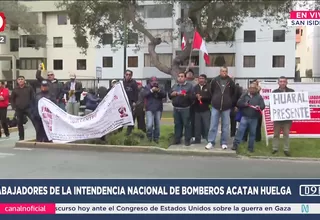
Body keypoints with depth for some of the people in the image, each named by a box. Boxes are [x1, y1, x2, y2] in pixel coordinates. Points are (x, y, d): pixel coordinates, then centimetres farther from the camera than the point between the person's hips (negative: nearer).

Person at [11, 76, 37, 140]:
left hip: (28, 108, -3)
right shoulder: (15, 89, 8)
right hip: (19, 109, 3)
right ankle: (21, 137, 18)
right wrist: (14, 107, 5)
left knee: (34, 121, -14)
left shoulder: (29, 88, 3)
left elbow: (33, 98, 4)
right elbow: (12, 99, 15)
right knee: (19, 123, 7)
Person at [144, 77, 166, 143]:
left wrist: (159, 91, -16)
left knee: (157, 125, 7)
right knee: (149, 125, -14)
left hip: (158, 109, 3)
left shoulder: (160, 88, 11)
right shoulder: (147, 87, 4)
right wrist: (151, 90, -21)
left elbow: (164, 95, 0)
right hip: (149, 109, -3)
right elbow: (145, 94, -10)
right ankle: (149, 137, 10)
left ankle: (156, 138, 20)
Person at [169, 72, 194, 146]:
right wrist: (172, 94, -5)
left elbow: (192, 96, -11)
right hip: (176, 108, 5)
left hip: (185, 108, -5)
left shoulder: (189, 86, 0)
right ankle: (177, 139, 17)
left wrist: (185, 95, -25)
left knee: (186, 124, -1)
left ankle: (187, 140, 6)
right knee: (177, 124, 10)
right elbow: (169, 95, 16)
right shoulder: (174, 86, 15)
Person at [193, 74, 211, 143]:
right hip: (197, 110, 4)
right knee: (197, 126, 8)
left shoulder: (208, 87, 1)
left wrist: (202, 97, -16)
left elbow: (210, 97, -9)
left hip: (206, 110, -3)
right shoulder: (195, 87, 14)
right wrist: (196, 96, -12)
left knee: (207, 125, -2)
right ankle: (197, 140, 17)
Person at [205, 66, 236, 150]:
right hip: (215, 106, 0)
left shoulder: (231, 82, 2)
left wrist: (231, 103, 6)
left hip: (226, 107, 0)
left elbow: (234, 94, 11)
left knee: (225, 126, 7)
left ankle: (224, 143, 16)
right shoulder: (214, 80, 1)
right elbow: (211, 91, 12)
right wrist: (214, 100, 9)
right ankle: (211, 142, 8)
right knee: (213, 125, 2)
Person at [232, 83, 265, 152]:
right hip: (245, 117, -1)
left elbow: (263, 105, 0)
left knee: (252, 133, 6)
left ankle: (250, 147, 16)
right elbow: (238, 103, 2)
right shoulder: (244, 95, 9)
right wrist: (244, 104, -16)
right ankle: (235, 144, -4)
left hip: (254, 118, 1)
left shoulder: (259, 97, 9)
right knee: (240, 130, -7)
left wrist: (259, 107, -22)